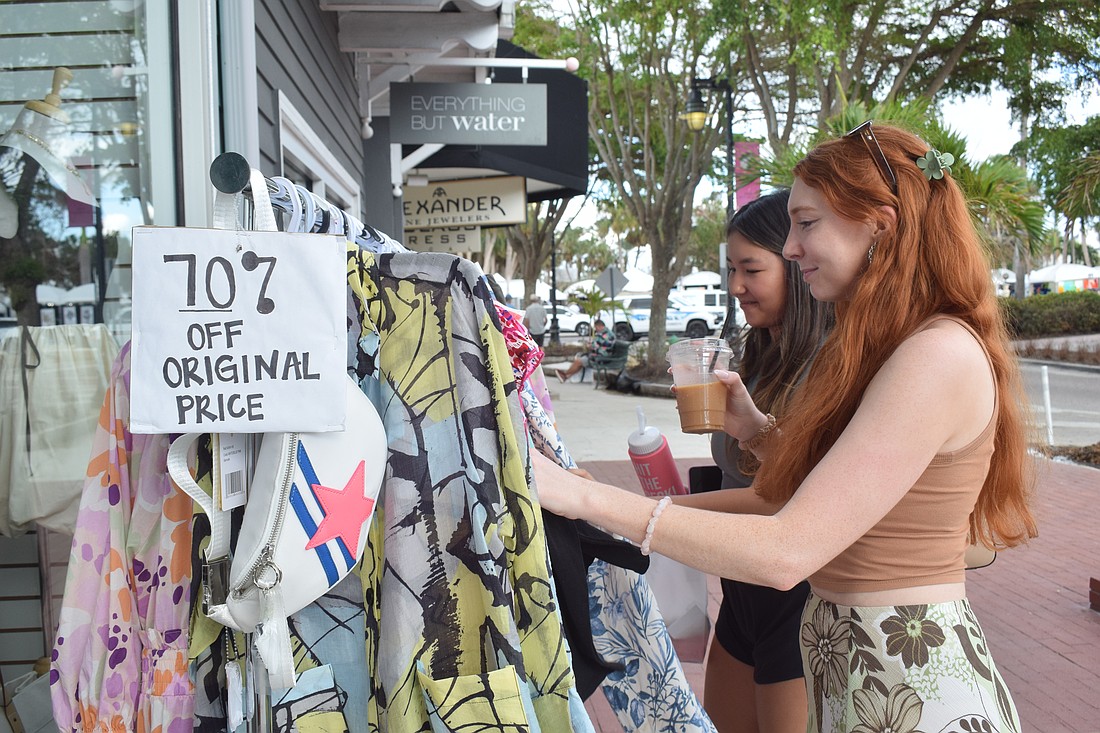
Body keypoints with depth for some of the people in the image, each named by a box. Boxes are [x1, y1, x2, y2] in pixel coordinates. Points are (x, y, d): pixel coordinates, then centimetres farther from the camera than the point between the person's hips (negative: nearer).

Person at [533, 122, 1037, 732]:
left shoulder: (940, 355, -22)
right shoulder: (880, 349, 10)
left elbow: (789, 550, -28)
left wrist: (583, 496, -28)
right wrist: (755, 430, -1)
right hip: (846, 670, 9)